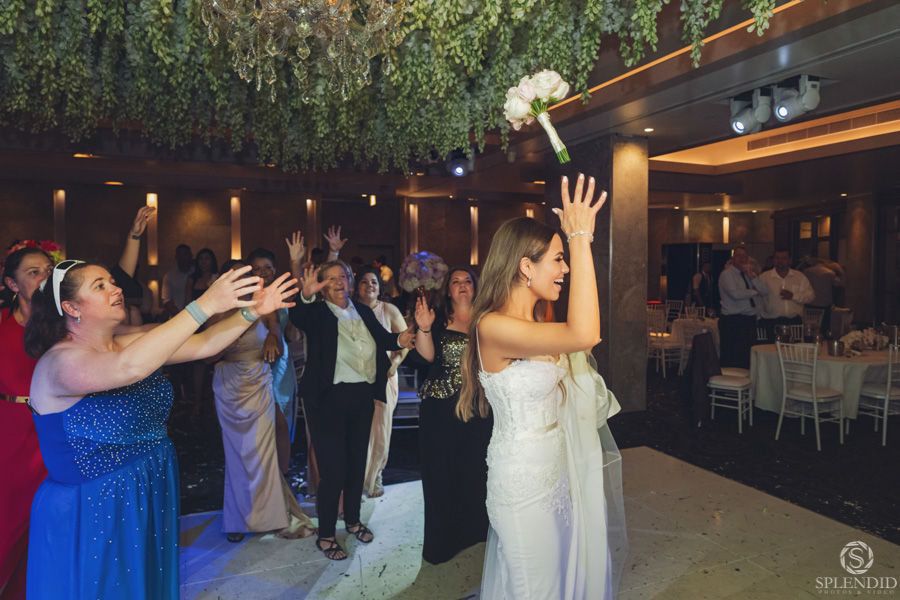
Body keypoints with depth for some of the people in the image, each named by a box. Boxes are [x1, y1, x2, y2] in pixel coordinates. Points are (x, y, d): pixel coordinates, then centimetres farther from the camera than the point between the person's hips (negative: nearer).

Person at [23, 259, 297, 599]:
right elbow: (130, 367, -42)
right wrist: (205, 305, -44)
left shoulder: (130, 343, 1)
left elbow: (202, 345, -5)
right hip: (91, 517, -7)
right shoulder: (58, 361, -22)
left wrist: (251, 311, -21)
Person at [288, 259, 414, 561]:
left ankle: (353, 520, 38)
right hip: (329, 399, -5)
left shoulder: (364, 312, 11)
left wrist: (399, 340, -19)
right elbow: (297, 318, -27)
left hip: (362, 397, 6)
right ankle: (325, 535, 17)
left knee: (357, 462, 18)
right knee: (334, 469, -1)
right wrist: (306, 295, -47)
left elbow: (383, 338, 2)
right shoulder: (317, 313, -5)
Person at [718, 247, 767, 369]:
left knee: (747, 358, 8)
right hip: (732, 321, -6)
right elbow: (735, 294, -18)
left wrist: (752, 276, -7)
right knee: (732, 359, -5)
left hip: (750, 320, 6)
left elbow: (765, 292, 5)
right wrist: (754, 291, -2)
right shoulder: (727, 274, -3)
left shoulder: (750, 273, 16)